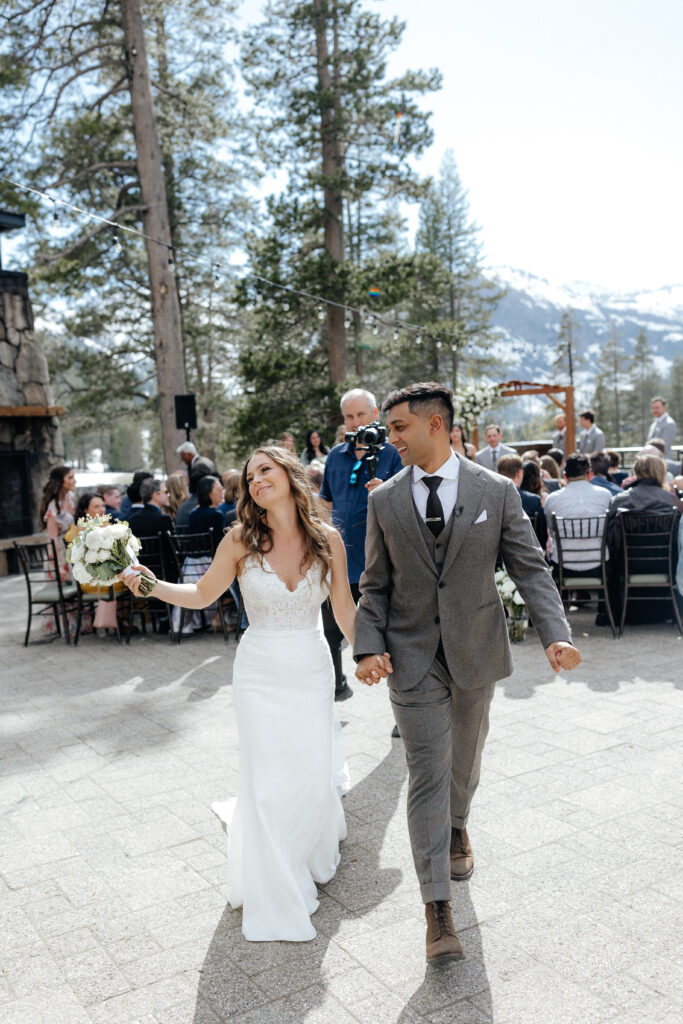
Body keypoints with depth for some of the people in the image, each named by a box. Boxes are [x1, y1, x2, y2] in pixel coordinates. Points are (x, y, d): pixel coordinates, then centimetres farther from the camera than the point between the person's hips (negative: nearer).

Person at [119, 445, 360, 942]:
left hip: (312, 671, 1)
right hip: (260, 673, -1)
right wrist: (151, 585, -13)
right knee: (266, 782, 3)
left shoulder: (327, 538, -7)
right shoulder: (241, 540, -10)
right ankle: (276, 897, 25)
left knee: (313, 774, 6)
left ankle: (316, 837, 44)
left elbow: (344, 607, 3)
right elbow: (203, 594, 1)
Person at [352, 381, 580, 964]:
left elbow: (530, 568, -5)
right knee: (427, 771, -3)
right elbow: (375, 585, 3)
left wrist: (555, 633, -18)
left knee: (465, 757, 20)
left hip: (476, 652, 1)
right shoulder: (385, 501, -1)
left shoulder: (497, 491, -5)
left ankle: (457, 828, 53)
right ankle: (439, 911, 6)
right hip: (412, 657, 0)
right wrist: (369, 647, -10)